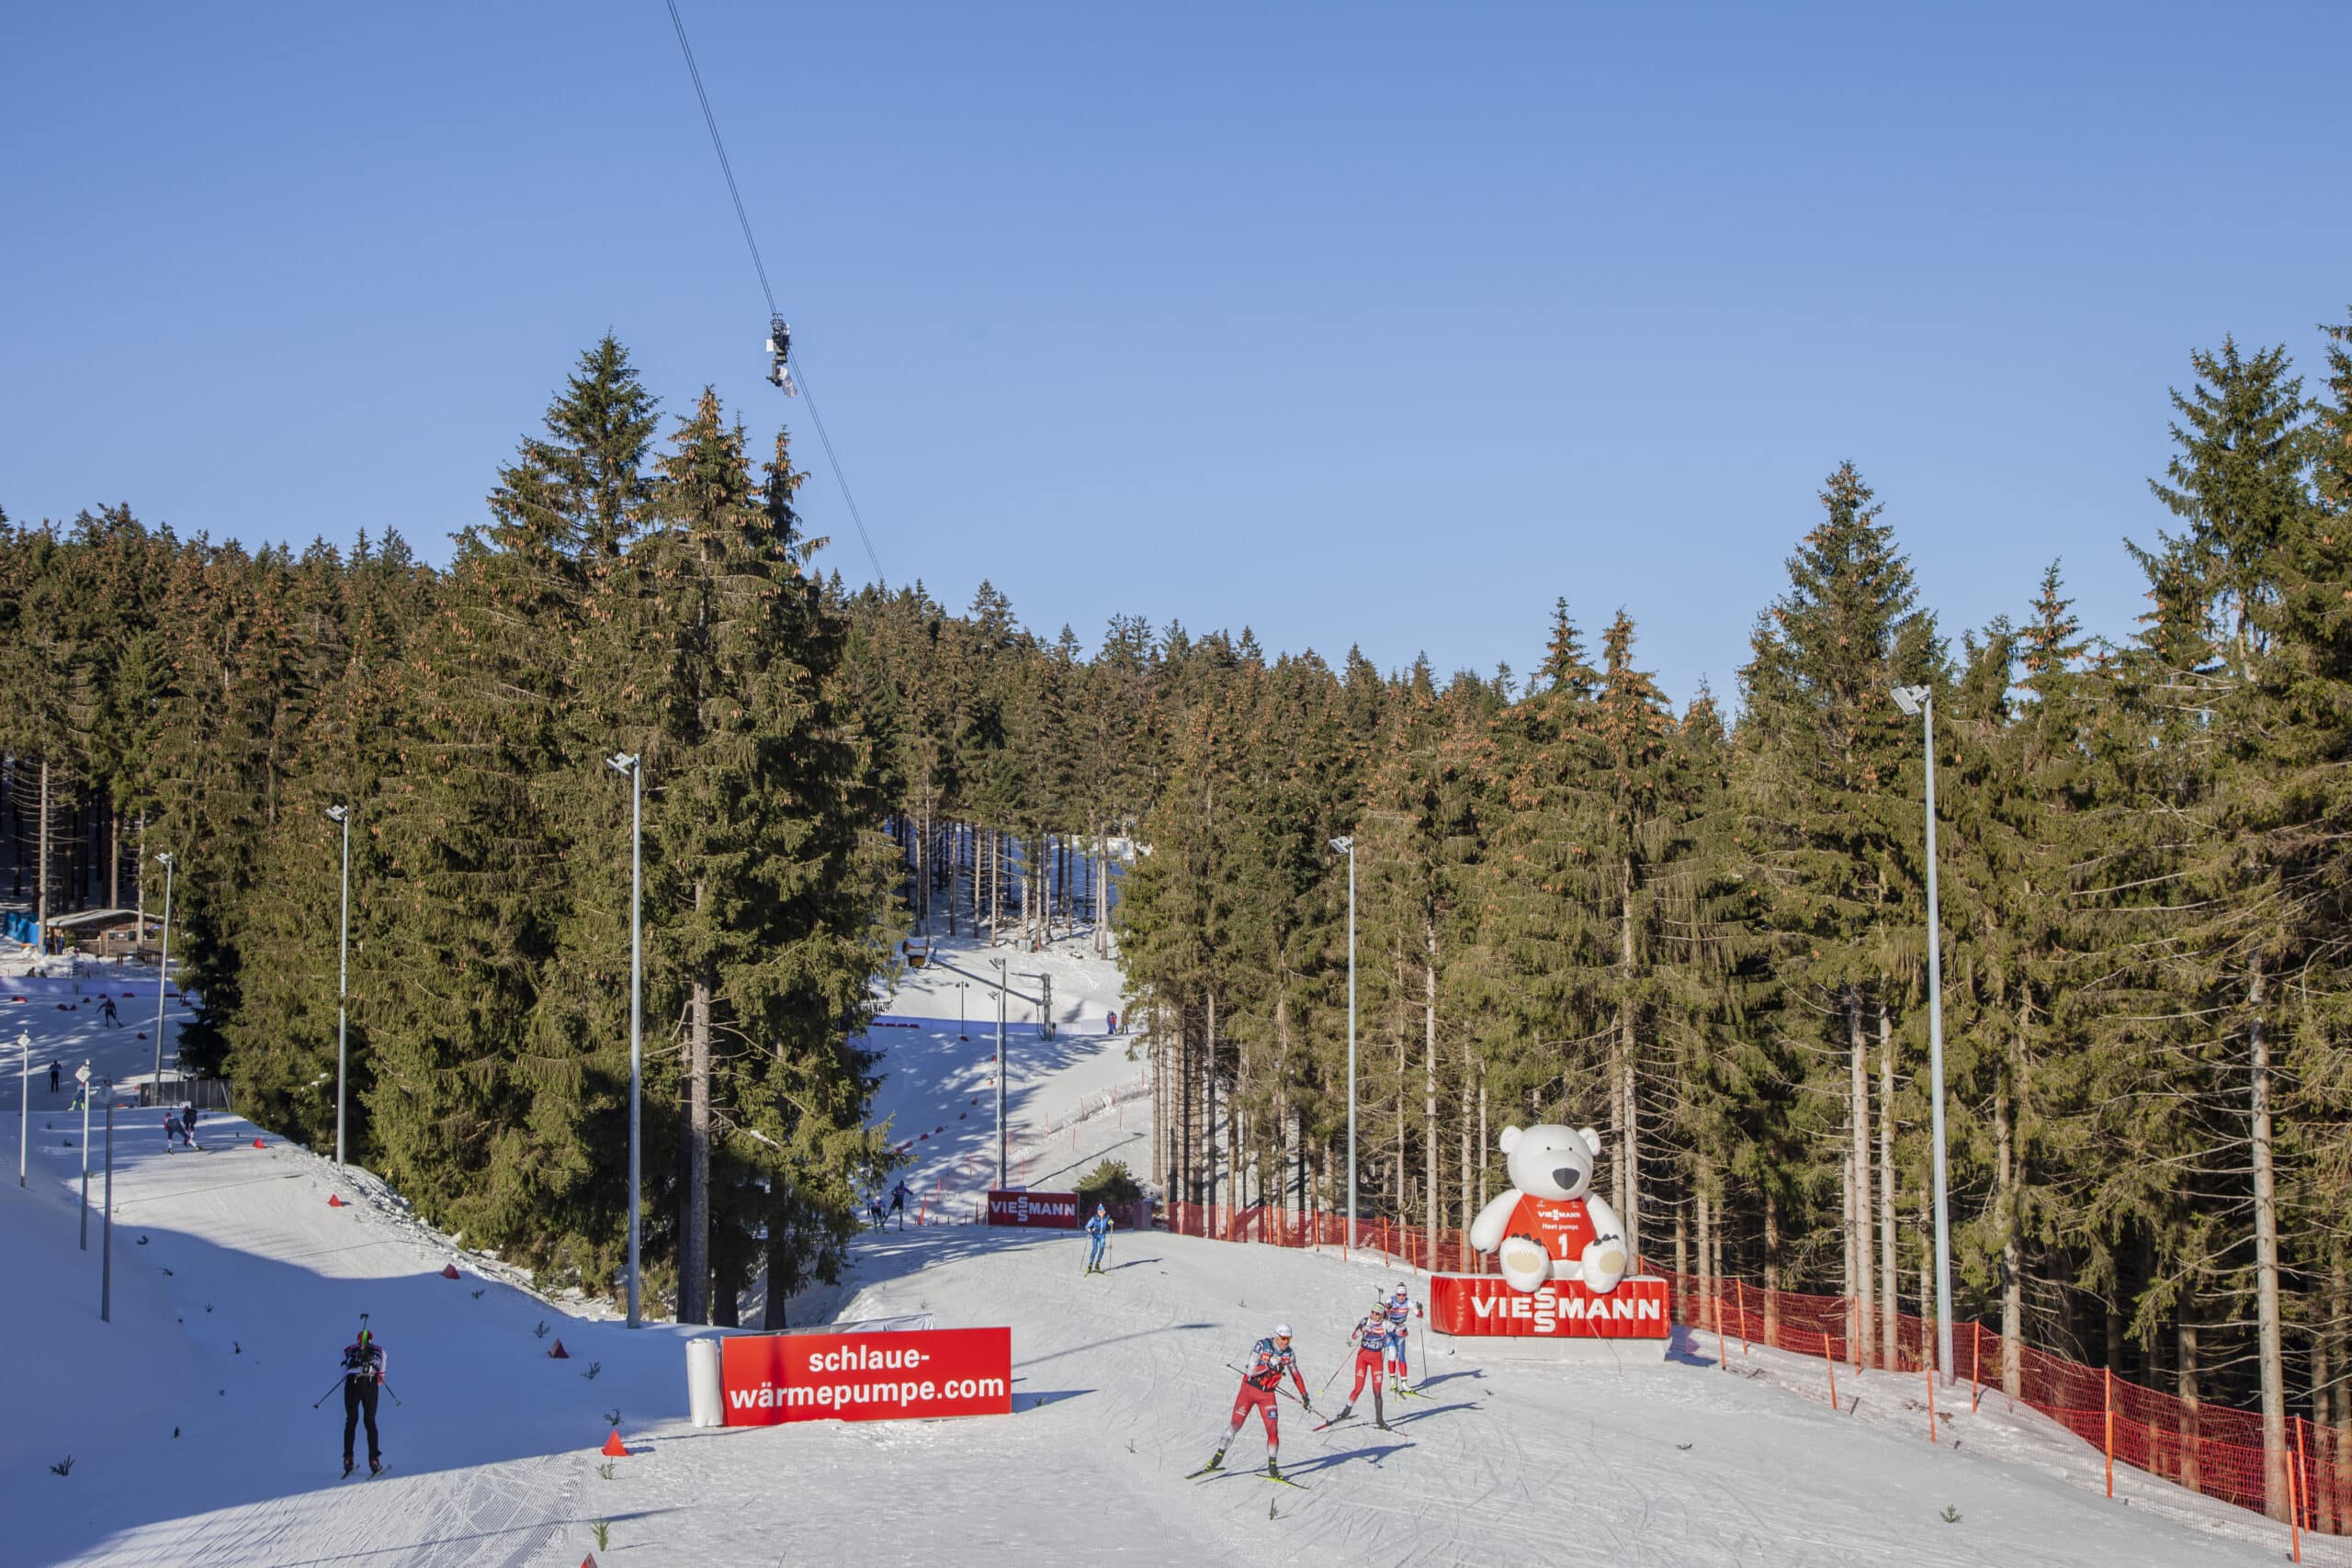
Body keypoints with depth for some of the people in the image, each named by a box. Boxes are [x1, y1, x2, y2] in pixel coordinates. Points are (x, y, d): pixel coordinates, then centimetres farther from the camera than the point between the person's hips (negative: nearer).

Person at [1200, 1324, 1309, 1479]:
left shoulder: (1288, 1354, -4)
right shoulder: (1262, 1346, -17)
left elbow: (1296, 1374, 12)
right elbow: (1251, 1371, -21)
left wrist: (1305, 1396, 14)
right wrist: (1268, 1366, -35)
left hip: (1268, 1394, 3)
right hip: (1249, 1389, -3)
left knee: (1273, 1430, -7)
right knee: (1236, 1425, -5)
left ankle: (1272, 1467, 6)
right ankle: (1217, 1459, 8)